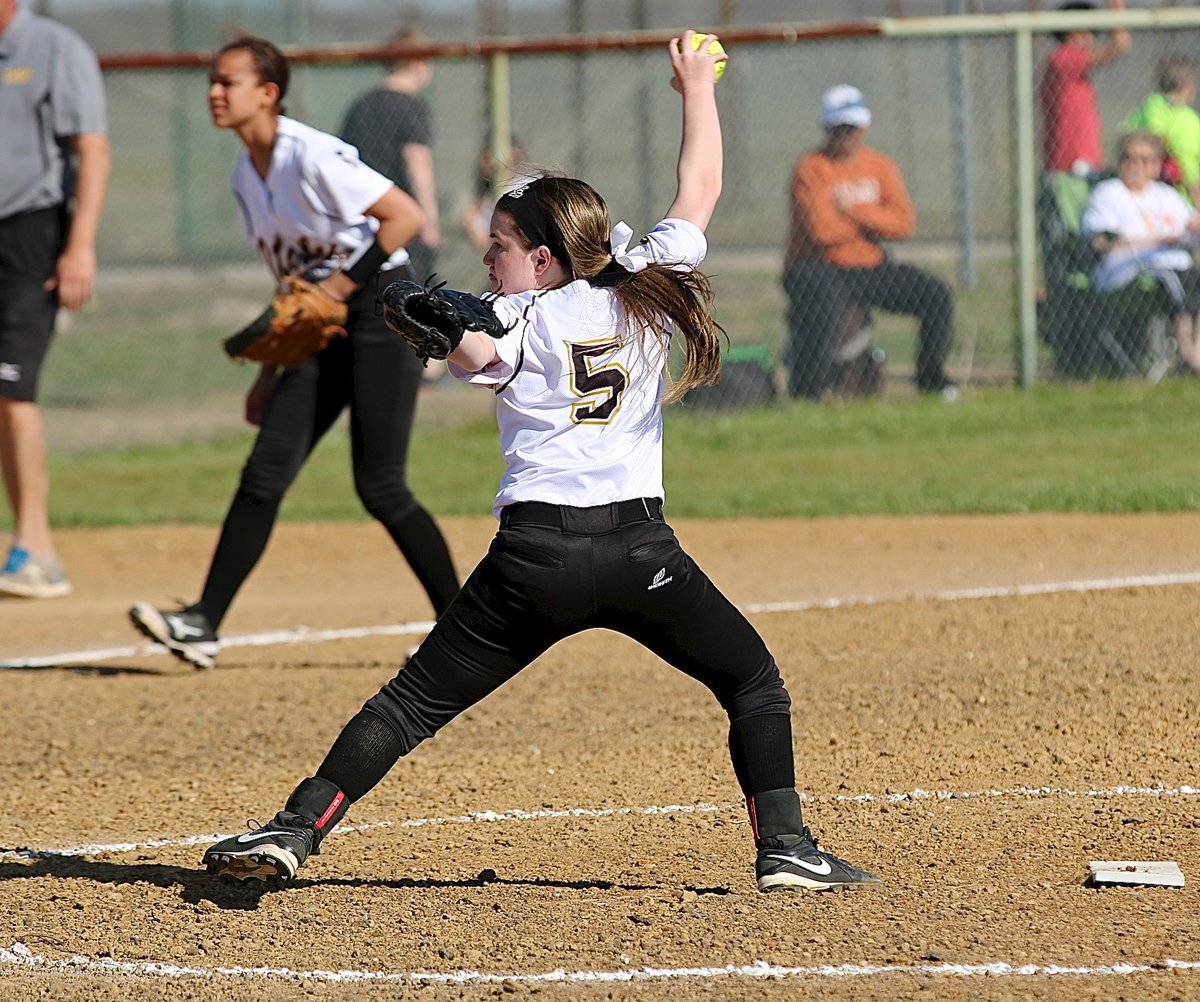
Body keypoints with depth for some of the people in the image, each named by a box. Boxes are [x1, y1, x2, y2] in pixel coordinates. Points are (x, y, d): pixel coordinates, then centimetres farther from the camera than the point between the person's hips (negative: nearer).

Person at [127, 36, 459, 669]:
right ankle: (203, 624, -7)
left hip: (382, 313, -8)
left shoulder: (314, 157, -16)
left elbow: (406, 216, -21)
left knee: (379, 486, -9)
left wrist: (342, 284, -22)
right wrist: (270, 371, 18)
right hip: (323, 331, 8)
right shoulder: (247, 176, 10)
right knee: (264, 473, -3)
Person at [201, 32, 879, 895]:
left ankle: (294, 830, -3)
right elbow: (701, 190, 25)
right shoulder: (647, 289, 14)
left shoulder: (521, 320, 5)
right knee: (755, 681, 17)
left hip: (535, 553, -1)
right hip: (641, 549, 1)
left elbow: (472, 352, -19)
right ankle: (786, 847, 4)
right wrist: (698, 88, 36)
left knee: (417, 701, 5)